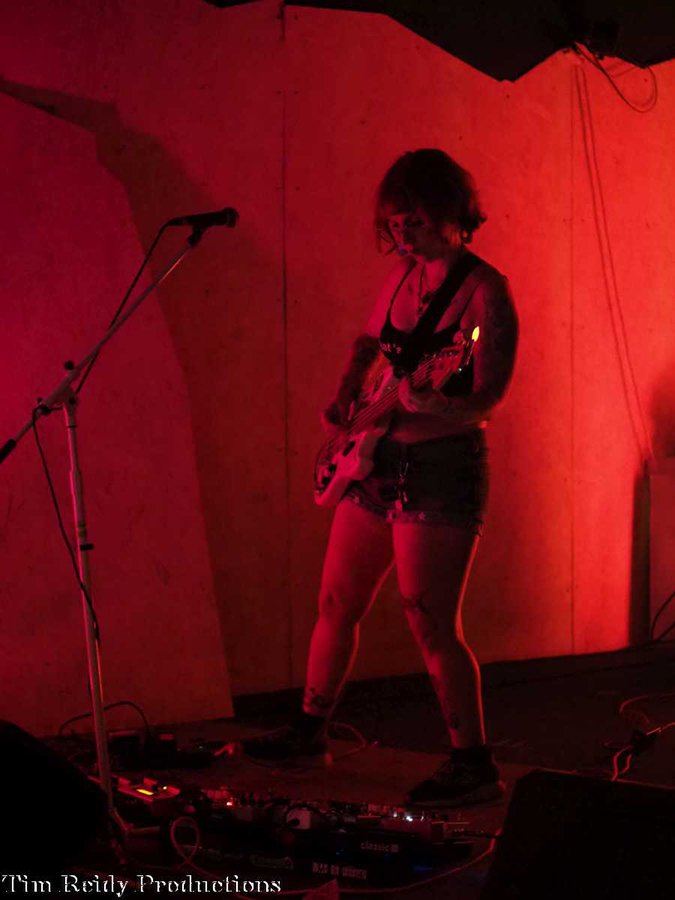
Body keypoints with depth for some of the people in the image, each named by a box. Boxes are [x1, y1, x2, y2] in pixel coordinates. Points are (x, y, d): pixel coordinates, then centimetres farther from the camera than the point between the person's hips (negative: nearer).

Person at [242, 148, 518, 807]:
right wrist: (346, 394, 11)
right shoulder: (404, 274, 10)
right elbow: (369, 342, 28)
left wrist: (423, 405, -35)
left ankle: (474, 765, 2)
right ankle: (310, 730, 31)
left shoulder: (483, 291, -13)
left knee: (431, 623, -9)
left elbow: (485, 400, -20)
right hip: (378, 463, 8)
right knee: (337, 603, 15)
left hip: (440, 467, -8)